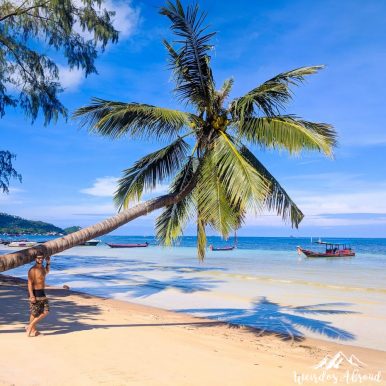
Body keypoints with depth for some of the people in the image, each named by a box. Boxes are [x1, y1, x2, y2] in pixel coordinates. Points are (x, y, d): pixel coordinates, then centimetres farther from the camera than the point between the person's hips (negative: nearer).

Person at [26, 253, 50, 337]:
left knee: (46, 312, 9)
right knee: (34, 313, 1)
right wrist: (32, 296, -26)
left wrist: (48, 263, 20)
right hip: (35, 293, -9)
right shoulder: (32, 270, -15)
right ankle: (32, 330, 14)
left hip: (42, 293, 9)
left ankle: (30, 327, 17)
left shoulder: (42, 267, 10)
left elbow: (47, 271, 36)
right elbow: (30, 283, -20)